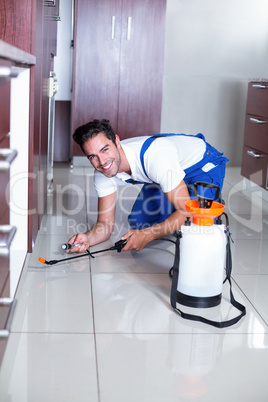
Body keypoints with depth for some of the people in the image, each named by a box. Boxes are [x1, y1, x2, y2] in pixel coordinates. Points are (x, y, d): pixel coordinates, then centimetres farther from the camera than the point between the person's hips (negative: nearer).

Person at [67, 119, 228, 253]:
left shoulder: (153, 156, -42)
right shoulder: (103, 173, -20)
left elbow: (186, 211, -37)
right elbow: (105, 223, -13)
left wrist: (147, 236, -44)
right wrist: (87, 238, -35)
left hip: (204, 164, -6)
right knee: (139, 222, -4)